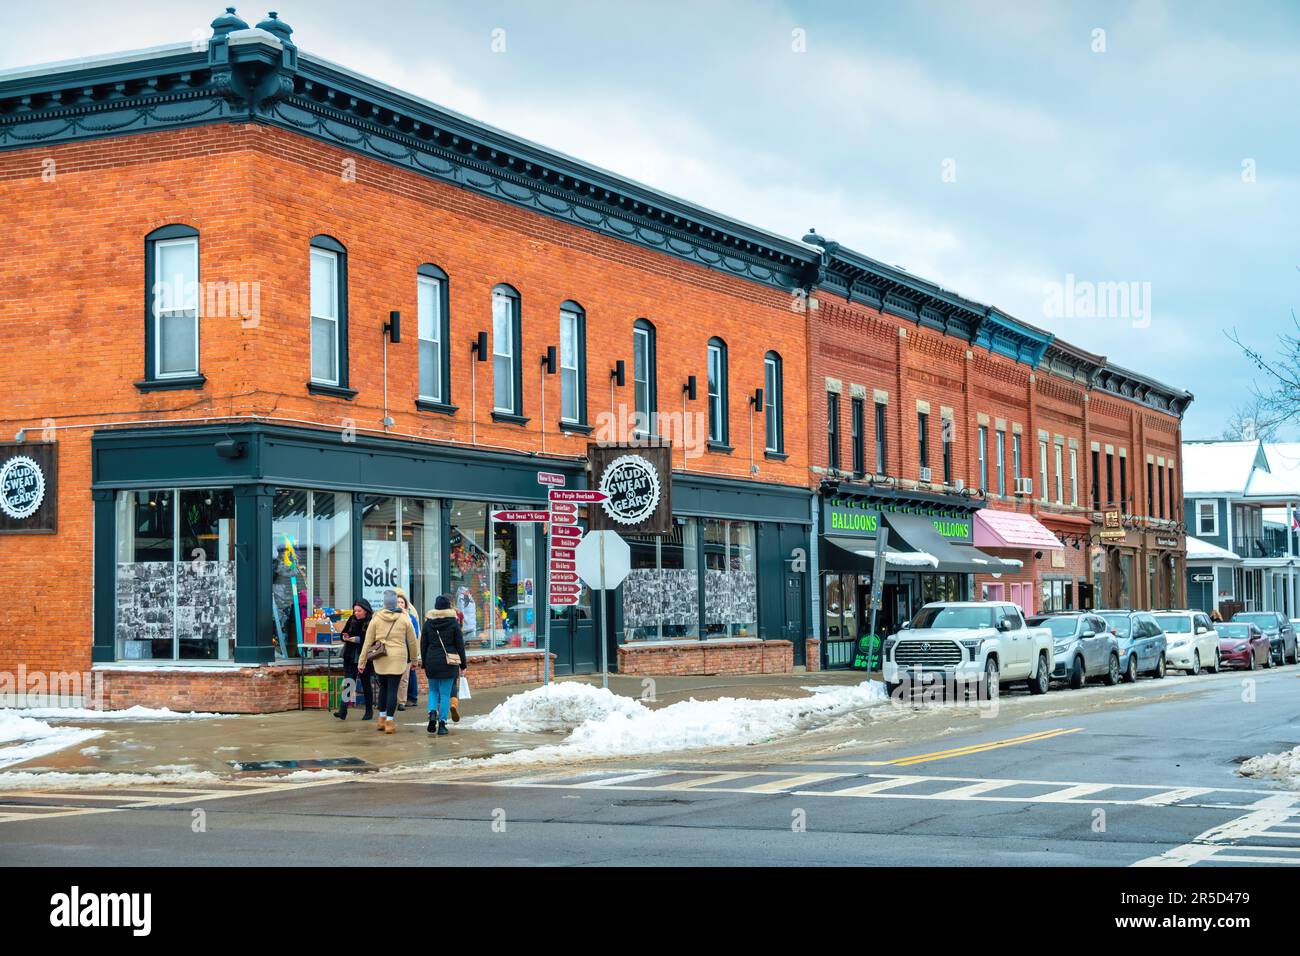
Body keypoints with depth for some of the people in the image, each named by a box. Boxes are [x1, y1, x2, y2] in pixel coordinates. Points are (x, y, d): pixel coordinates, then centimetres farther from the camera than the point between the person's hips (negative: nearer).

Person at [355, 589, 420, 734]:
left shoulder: (376, 618, 1)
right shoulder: (404, 618, -1)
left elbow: (368, 641, 1)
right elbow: (412, 641, 6)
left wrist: (362, 661, 7)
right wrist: (414, 659, 20)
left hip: (380, 658, 2)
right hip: (398, 658, -2)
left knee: (383, 687, 17)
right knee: (392, 689, 1)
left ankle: (382, 719, 19)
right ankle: (389, 722, -1)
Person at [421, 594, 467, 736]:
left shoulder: (428, 622, 2)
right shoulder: (453, 623, -5)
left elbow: (423, 645, 6)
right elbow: (460, 645, -2)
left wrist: (424, 664, 14)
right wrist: (463, 665, 5)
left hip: (431, 661, 2)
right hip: (449, 662, -2)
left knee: (433, 690, 18)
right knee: (445, 694, 3)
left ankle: (432, 712, -7)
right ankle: (442, 724, 1)